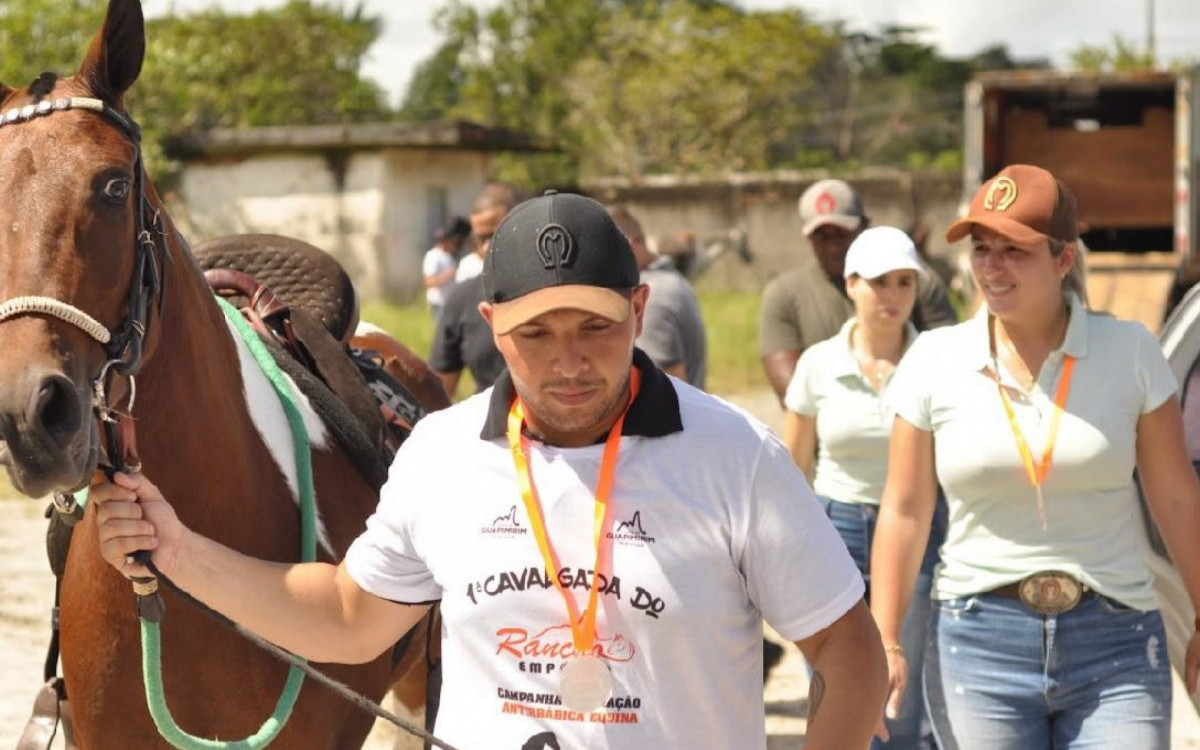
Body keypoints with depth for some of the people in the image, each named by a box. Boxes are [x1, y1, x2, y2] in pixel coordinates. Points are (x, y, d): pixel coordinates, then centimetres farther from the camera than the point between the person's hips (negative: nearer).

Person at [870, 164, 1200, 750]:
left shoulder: (1129, 352, 0)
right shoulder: (934, 362, 0)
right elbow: (904, 511, 3)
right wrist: (885, 643, -1)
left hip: (1115, 643, 0)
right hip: (979, 642, 0)